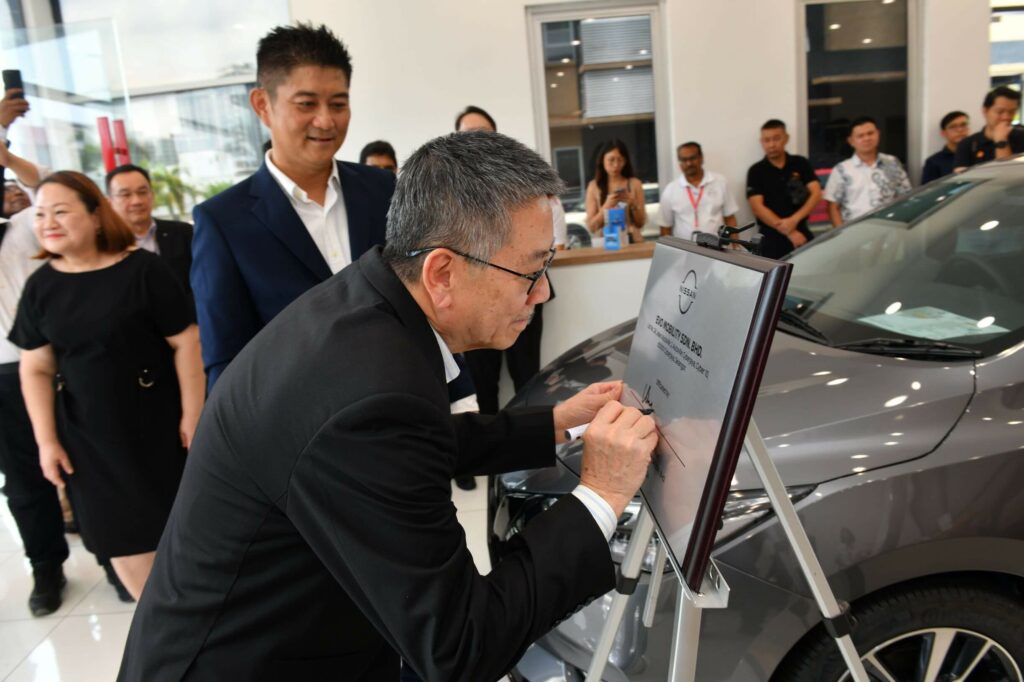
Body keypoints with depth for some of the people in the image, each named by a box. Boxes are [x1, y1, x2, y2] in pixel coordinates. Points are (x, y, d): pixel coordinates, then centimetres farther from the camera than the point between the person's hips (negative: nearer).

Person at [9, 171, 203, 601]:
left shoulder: (143, 269, -12)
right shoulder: (40, 286, 1)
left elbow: (185, 342, -12)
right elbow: (36, 370, 4)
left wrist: (192, 413, -13)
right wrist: (47, 440, 0)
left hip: (155, 420, -3)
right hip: (85, 432, 4)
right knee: (119, 534, 12)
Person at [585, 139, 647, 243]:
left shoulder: (634, 183, 4)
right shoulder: (594, 186, 3)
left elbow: (641, 223, 6)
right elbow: (591, 227, 0)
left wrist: (633, 204, -9)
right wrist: (606, 206, -12)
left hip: (632, 240, 1)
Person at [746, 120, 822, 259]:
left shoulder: (801, 164, 9)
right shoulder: (756, 171, 2)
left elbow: (816, 194, 1)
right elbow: (757, 207, -7)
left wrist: (794, 219, -16)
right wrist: (788, 232, -14)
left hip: (802, 233, 2)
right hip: (772, 238, -2)